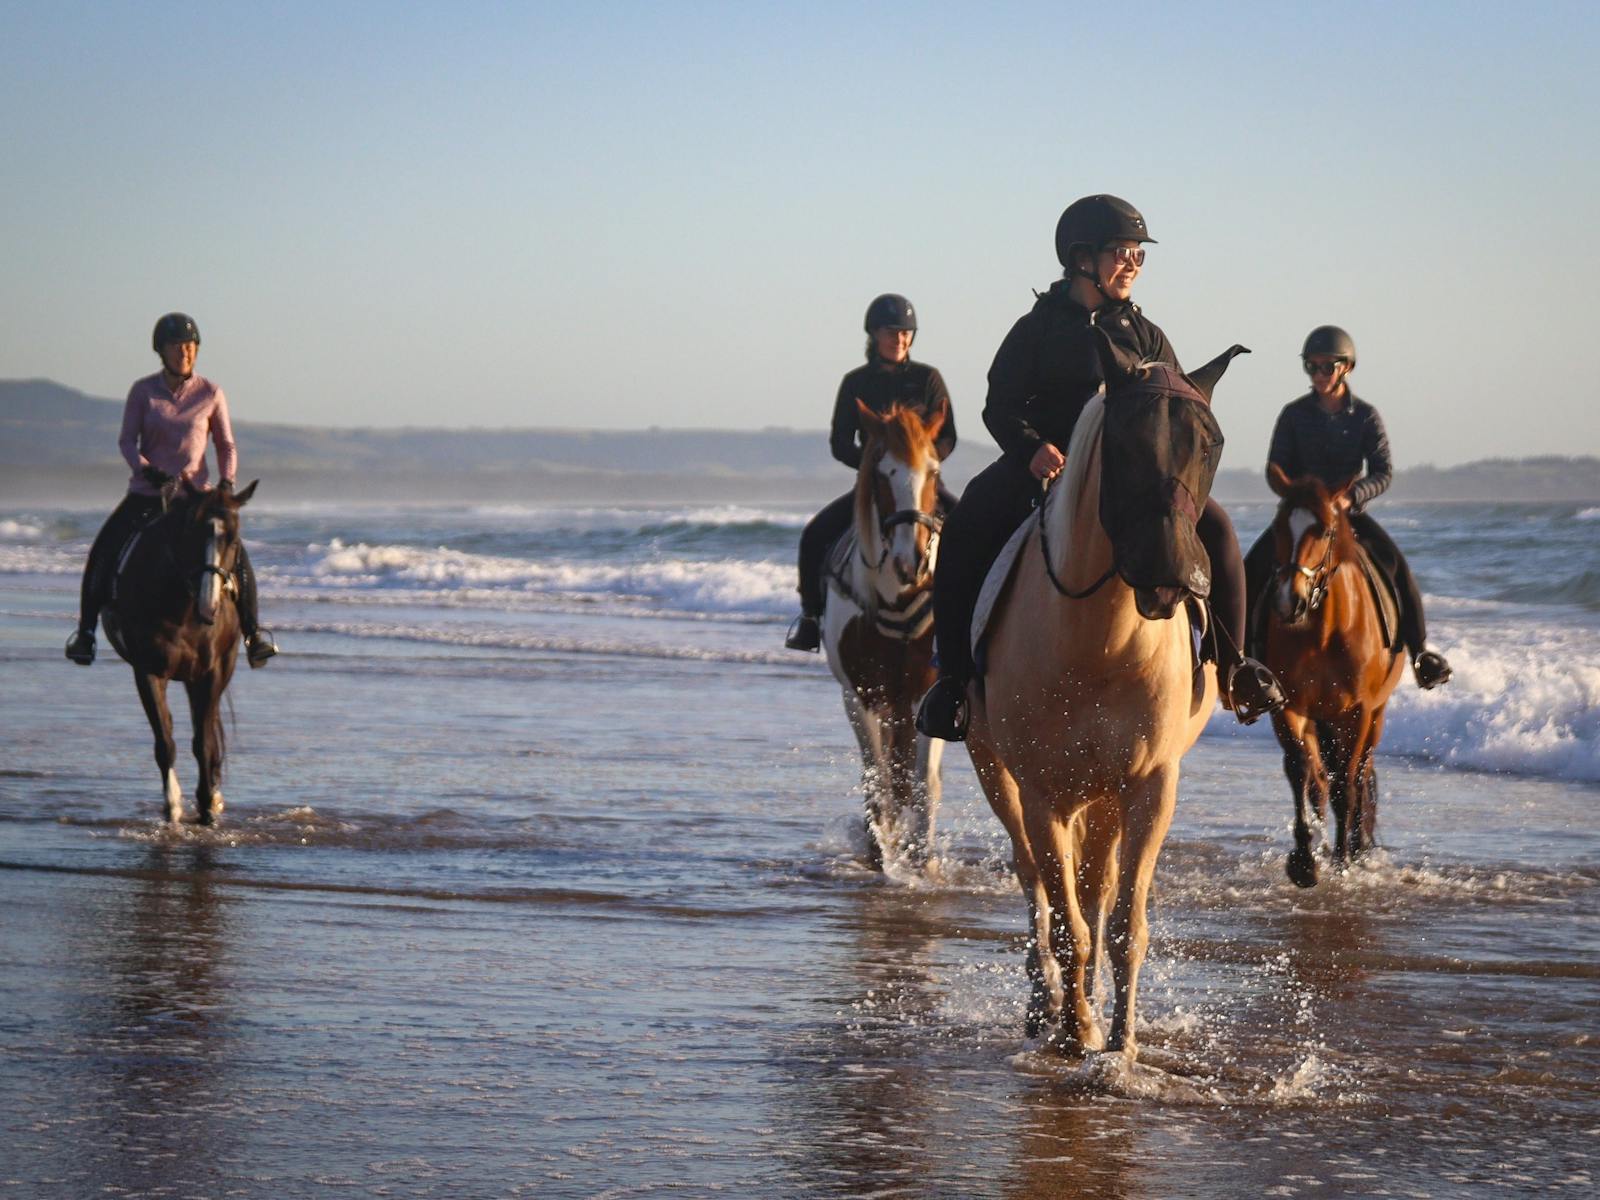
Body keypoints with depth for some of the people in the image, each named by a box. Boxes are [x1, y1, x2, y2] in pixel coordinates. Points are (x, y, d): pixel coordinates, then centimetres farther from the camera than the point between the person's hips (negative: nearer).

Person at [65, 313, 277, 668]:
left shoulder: (211, 394, 1)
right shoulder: (143, 391, 0)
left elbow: (226, 445, 8)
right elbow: (126, 440, -4)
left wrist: (227, 482, -9)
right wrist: (145, 468, -24)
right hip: (146, 492, 0)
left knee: (236, 555, -16)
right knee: (103, 552, -13)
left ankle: (252, 633, -4)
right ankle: (86, 630, 2)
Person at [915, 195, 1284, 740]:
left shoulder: (1145, 335, 14)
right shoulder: (1037, 328, 4)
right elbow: (1000, 407, -2)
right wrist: (1033, 449, -22)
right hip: (1041, 469, -2)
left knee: (1214, 526, -20)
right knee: (964, 534, -28)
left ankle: (1232, 662, -6)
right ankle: (954, 678, -19)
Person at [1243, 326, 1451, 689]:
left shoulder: (1365, 416, -2)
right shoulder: (1294, 414, 0)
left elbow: (1383, 472, -9)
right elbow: (1275, 468, -3)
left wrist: (1351, 496, -27)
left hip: (1350, 510, -1)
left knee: (1395, 565, -23)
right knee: (1254, 567, -21)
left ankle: (1418, 649, -12)